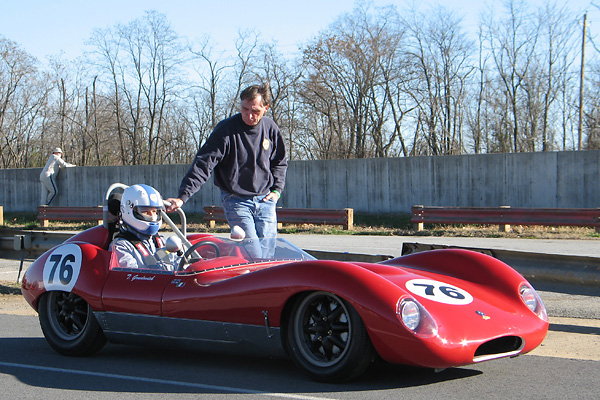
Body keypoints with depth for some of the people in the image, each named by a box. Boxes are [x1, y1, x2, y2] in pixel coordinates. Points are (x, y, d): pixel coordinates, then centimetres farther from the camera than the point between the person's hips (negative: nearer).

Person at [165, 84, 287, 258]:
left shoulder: (270, 128, 3)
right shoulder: (226, 129, -11)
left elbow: (280, 162, 20)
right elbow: (204, 163, -15)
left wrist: (276, 190, 9)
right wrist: (182, 196, -24)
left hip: (265, 201, 4)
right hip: (236, 201, -4)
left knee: (267, 254, 0)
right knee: (253, 254, -14)